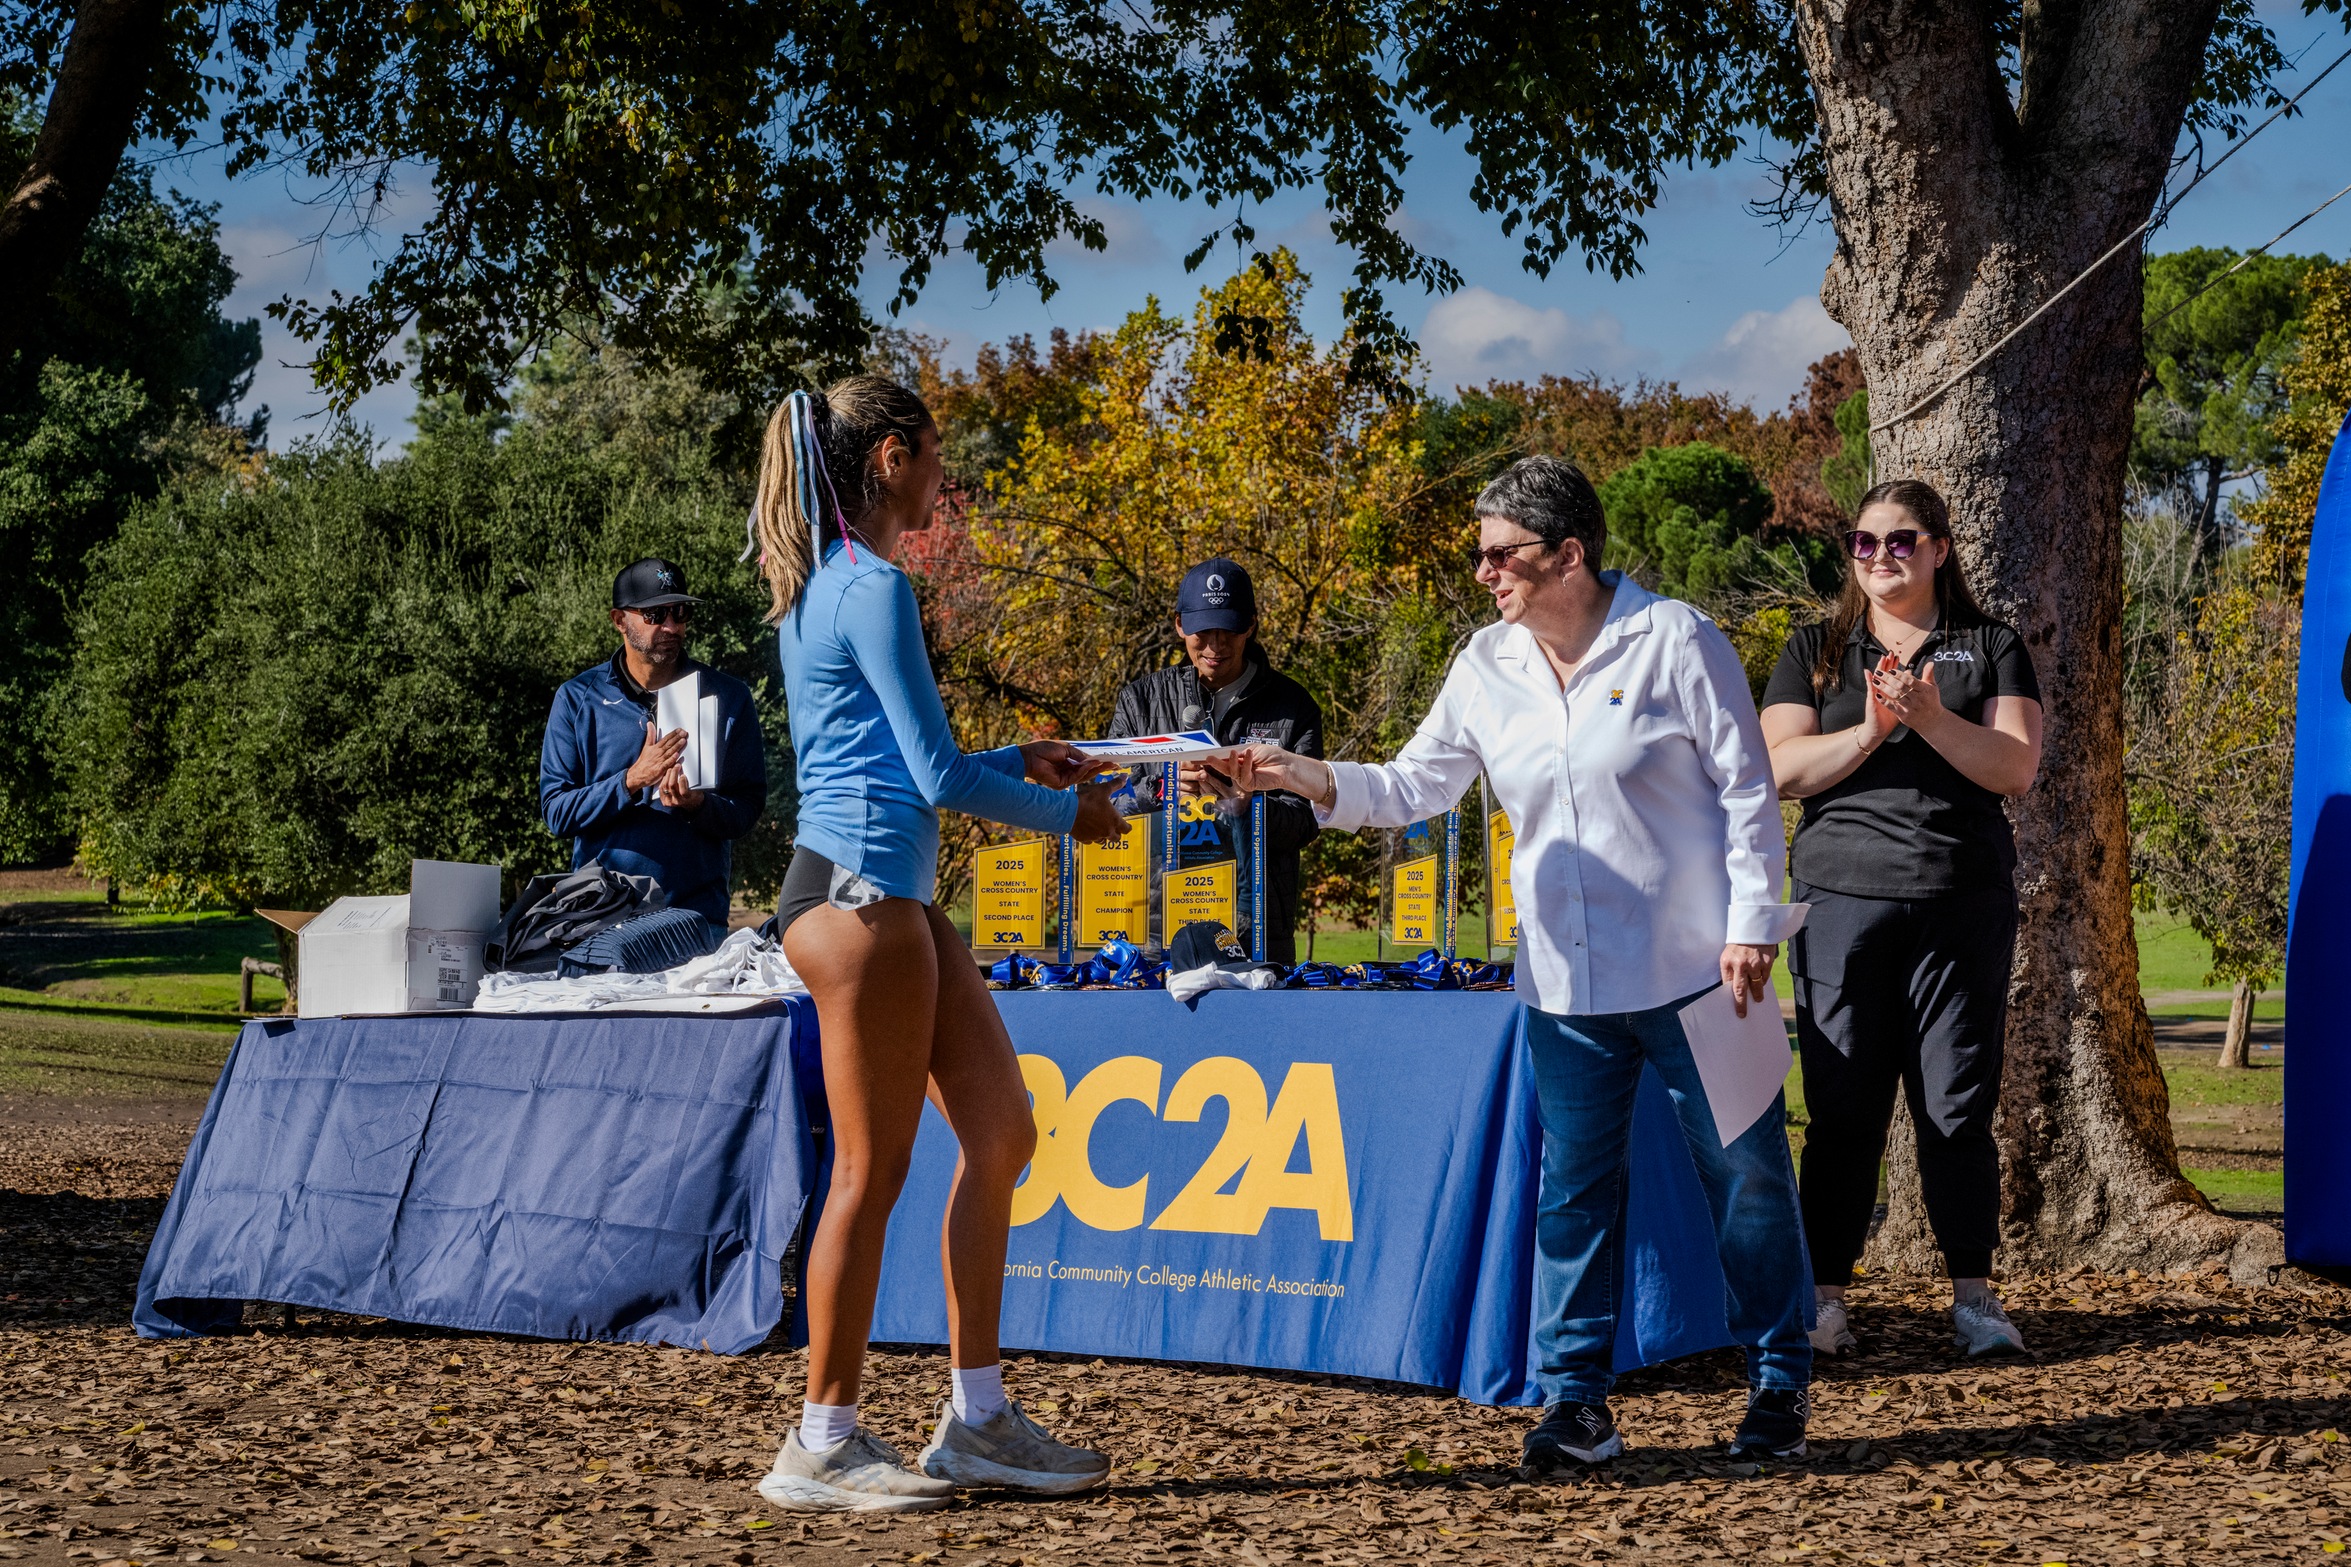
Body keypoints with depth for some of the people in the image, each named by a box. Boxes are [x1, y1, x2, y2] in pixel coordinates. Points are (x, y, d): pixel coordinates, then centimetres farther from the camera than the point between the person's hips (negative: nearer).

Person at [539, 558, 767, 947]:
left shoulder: (727, 697, 7)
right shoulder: (578, 699, 5)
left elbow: (747, 809, 3)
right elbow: (556, 812, -3)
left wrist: (698, 805, -19)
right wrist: (632, 781, -17)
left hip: (698, 912, 1)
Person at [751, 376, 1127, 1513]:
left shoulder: (822, 587, 17)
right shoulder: (872, 588, -13)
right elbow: (938, 777, -14)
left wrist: (1018, 760, 20)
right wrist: (1064, 811, 0)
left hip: (895, 895, 10)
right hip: (858, 894, -10)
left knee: (1000, 1132, 11)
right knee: (871, 1174, -4)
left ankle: (977, 1419, 16)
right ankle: (821, 1447, 3)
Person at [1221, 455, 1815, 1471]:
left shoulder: (1673, 640, -7)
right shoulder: (1487, 667, 6)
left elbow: (1746, 788, -5)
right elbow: (1413, 787, 9)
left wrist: (1751, 923, -10)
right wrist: (1313, 782, -8)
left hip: (1693, 967, -4)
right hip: (1565, 980, 4)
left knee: (1743, 1175, 3)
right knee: (1572, 1189, 5)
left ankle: (1779, 1386, 15)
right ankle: (1575, 1401, 11)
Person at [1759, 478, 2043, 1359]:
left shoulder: (1990, 649, 11)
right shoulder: (1815, 653, 13)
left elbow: (2016, 768, -1)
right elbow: (1781, 770, 1)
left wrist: (1931, 718, -15)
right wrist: (1870, 732, -13)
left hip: (1964, 904, 0)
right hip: (1844, 898, 0)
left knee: (1959, 1102, -1)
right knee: (1843, 1103, -1)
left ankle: (1973, 1296, 6)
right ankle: (1824, 1295, 4)